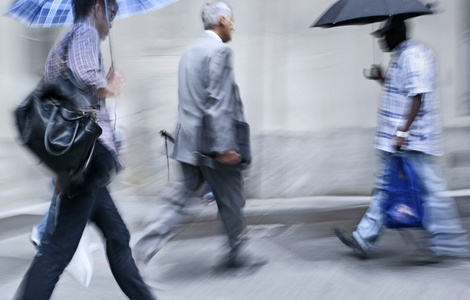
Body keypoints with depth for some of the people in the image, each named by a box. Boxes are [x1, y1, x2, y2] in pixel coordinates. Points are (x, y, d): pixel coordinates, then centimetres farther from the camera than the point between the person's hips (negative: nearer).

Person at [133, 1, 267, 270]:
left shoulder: (190, 51, 14)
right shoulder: (220, 51, -14)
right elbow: (219, 103, -21)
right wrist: (224, 147, -22)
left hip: (189, 142, 8)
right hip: (212, 143, -8)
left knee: (186, 193, 12)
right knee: (231, 200, 7)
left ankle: (152, 239, 0)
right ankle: (237, 254, 21)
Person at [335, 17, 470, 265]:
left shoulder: (414, 56, -15)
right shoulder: (399, 57, 17)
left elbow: (418, 98, -23)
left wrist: (402, 133, -27)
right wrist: (381, 79, 14)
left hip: (413, 141, -11)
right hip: (394, 141, 11)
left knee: (428, 189, -4)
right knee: (384, 187, 12)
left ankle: (450, 244, 5)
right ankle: (364, 239, 17)